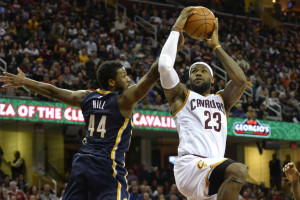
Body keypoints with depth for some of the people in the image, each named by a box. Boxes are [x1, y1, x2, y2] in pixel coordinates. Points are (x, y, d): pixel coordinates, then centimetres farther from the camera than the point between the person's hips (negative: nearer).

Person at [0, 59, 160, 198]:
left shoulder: (86, 97, 12)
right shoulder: (124, 99, -5)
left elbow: (53, 92, 20)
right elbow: (151, 75, -8)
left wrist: (24, 82, 32)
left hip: (82, 163, 7)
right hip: (108, 165, -7)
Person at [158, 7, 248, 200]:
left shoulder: (222, 100, 27)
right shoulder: (181, 96, 14)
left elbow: (241, 79, 8)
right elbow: (164, 66, -3)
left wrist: (216, 46, 14)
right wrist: (177, 29, 6)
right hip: (190, 166, -6)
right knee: (239, 170, -32)